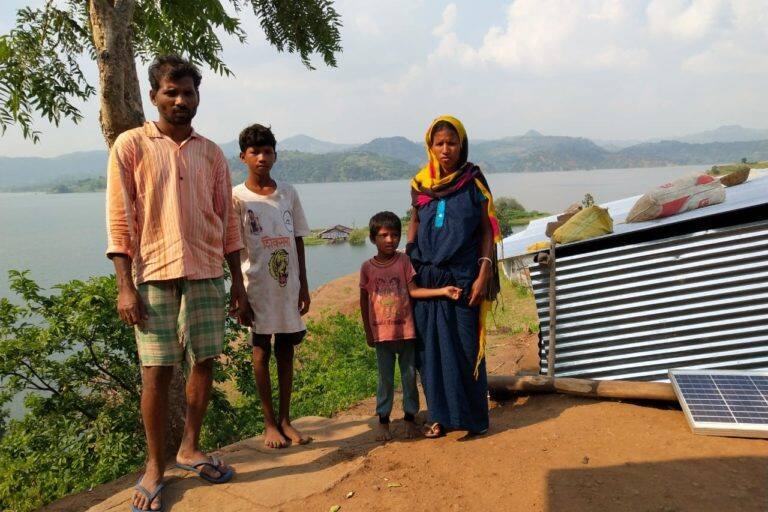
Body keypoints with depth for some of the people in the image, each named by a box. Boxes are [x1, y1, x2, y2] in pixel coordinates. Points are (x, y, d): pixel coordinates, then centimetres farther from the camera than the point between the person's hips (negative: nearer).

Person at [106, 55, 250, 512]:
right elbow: (120, 221, -4)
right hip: (155, 276, -3)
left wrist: (238, 284, 8)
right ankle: (155, 466, 16)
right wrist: (125, 286, -11)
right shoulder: (131, 145, 1)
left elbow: (227, 221, 11)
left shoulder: (211, 153, 10)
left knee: (205, 363, 8)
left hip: (206, 276, 4)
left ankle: (190, 448, 27)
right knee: (157, 372, -1)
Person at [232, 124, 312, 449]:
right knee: (262, 351, 4)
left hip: (289, 285, 4)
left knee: (286, 349, 9)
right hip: (258, 287, -3)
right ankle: (269, 423, 17)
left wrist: (303, 285, 7)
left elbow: (298, 240, 10)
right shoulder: (237, 197, -4)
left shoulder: (288, 193, 7)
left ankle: (285, 419, 21)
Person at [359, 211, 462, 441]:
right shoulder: (367, 267, -1)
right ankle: (383, 421, 20)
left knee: (409, 377, 9)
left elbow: (413, 290, -8)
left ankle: (410, 418, 24)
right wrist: (368, 332, 7)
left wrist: (443, 291, -20)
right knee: (385, 379, 8)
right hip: (381, 333, 0)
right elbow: (364, 301, 6)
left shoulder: (404, 261, -2)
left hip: (406, 331, 0)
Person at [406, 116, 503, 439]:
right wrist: (408, 263, 6)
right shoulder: (420, 184, 5)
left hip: (463, 277, -3)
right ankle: (441, 415, 20)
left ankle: (473, 416, 18)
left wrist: (483, 275, -10)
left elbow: (487, 230, -2)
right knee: (431, 347, 7)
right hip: (426, 278, 3)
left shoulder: (473, 181, -2)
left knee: (466, 346, 2)